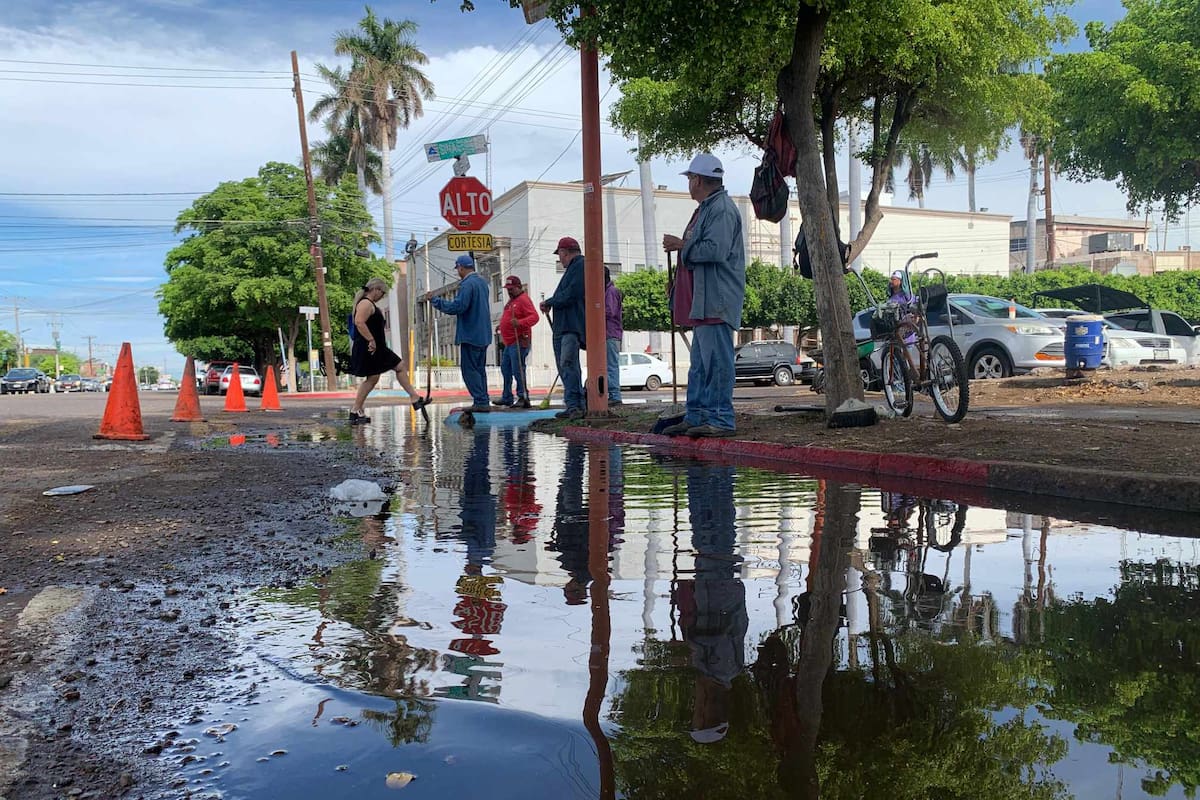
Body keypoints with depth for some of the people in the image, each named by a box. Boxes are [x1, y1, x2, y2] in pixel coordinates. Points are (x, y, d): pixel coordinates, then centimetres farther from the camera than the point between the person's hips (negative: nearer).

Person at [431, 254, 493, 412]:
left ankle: (481, 402, -7)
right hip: (483, 334, 9)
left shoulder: (467, 284, -16)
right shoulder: (483, 282, 14)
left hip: (470, 334, -9)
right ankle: (483, 401, 15)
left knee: (469, 369, -4)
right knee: (479, 368, 14)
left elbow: (457, 307, -22)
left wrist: (436, 301, -11)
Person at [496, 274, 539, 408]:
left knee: (518, 370, -13)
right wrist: (501, 326, 22)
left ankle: (523, 397, -9)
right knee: (505, 369, 14)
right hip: (509, 342, 11)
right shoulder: (511, 301, 20)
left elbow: (534, 316, -24)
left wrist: (520, 323, -37)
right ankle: (507, 397, 23)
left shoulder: (523, 299, -11)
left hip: (519, 342, -11)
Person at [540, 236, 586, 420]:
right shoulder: (572, 268, 26)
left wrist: (549, 302, -4)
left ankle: (574, 405, -25)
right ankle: (574, 407, 14)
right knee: (564, 366, 10)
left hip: (573, 326, -11)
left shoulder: (581, 265, -6)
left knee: (568, 363, -20)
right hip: (562, 327, 11)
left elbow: (570, 294, -16)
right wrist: (550, 303, 6)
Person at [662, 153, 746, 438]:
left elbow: (715, 250, -22)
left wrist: (682, 245, -11)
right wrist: (680, 246, 12)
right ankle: (696, 417, 19)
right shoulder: (706, 209, 22)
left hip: (716, 302, -11)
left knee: (716, 361, -9)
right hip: (703, 302, 11)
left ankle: (721, 419, -6)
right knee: (700, 363, 13)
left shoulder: (722, 209, -11)